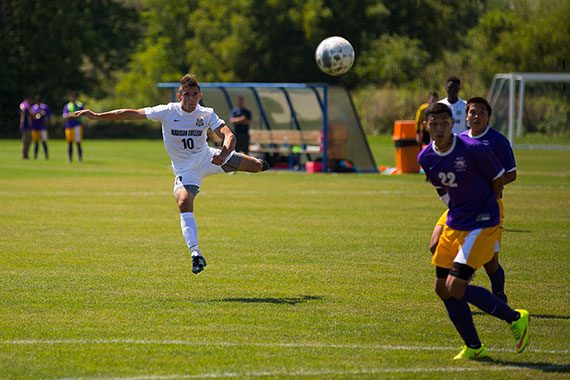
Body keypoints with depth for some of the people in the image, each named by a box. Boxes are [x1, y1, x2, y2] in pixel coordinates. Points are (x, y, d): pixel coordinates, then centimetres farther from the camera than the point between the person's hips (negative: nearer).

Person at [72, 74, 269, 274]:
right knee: (184, 202, -32)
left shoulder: (207, 115, -15)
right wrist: (97, 116, -23)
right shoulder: (167, 112, -18)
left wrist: (224, 153, -46)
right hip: (185, 171, -3)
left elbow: (228, 135, -24)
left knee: (257, 166, 9)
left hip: (207, 158, 3)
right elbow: (132, 114, -18)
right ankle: (195, 253, -32)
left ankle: (257, 164, 50)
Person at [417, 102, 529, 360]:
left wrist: (483, 209, 6)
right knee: (442, 288, 4)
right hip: (454, 225, 7)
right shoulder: (426, 158, 1)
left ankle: (515, 318, 2)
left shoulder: (472, 149, -18)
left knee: (456, 287, -16)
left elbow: (498, 180, -5)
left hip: (481, 226, -7)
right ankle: (474, 347, 18)